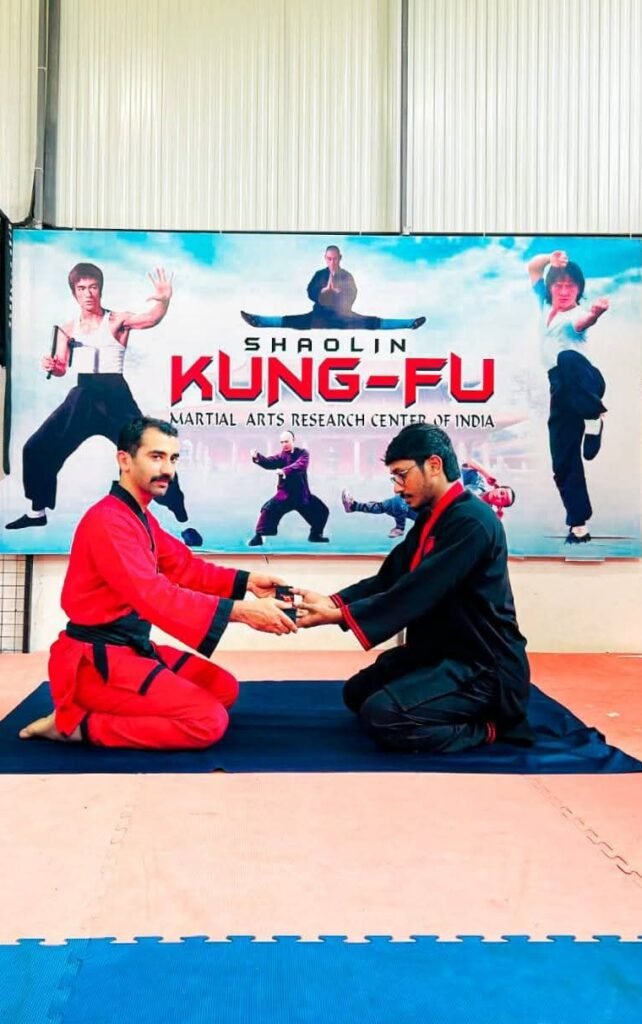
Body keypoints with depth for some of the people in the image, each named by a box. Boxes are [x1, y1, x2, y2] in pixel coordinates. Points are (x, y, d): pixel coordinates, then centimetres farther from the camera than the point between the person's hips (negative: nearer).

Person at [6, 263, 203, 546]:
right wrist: (51, 366, -18)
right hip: (82, 397, 5)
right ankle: (38, 512, 24)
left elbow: (151, 319, -25)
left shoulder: (116, 321, -5)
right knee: (36, 449, 4)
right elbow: (62, 368, 7)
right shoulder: (67, 329, 10)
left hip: (114, 396, -5)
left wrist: (164, 300, -47)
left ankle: (183, 521, -5)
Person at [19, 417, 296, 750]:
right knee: (209, 721, -17)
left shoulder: (141, 517, 14)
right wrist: (241, 611, -36)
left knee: (224, 689, 13)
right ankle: (78, 724, -6)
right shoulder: (108, 521, -22)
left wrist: (246, 581, -5)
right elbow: (155, 596, -32)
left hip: (130, 647, 10)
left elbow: (184, 567, 11)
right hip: (95, 660, -10)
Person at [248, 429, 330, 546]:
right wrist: (257, 457, -41)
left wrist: (285, 470, -42)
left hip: (302, 494, 2)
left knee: (322, 510, 8)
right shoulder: (281, 456, -1)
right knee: (269, 509, -23)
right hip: (285, 493, -2)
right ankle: (258, 536, -17)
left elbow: (300, 465, -25)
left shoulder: (302, 453, -4)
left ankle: (315, 535, 30)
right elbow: (268, 463, -20)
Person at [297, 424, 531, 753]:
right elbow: (389, 579, 6)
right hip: (439, 650, 10)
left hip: (483, 667, -10)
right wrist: (331, 601, -10)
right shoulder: (431, 518, 8)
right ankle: (460, 712, 18)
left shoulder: (472, 522, -24)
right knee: (357, 693, 18)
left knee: (382, 715, -26)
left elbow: (416, 593, -29)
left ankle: (487, 727, -4)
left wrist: (338, 615, -26)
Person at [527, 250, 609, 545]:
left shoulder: (575, 314, -6)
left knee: (568, 359, -42)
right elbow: (532, 267, 21)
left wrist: (595, 313, -55)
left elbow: (583, 321, -32)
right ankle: (579, 526, 8)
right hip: (561, 391, 7)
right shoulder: (545, 305, 15)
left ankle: (595, 415, -27)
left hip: (585, 385, -7)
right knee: (563, 464, 2)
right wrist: (550, 258, 1)